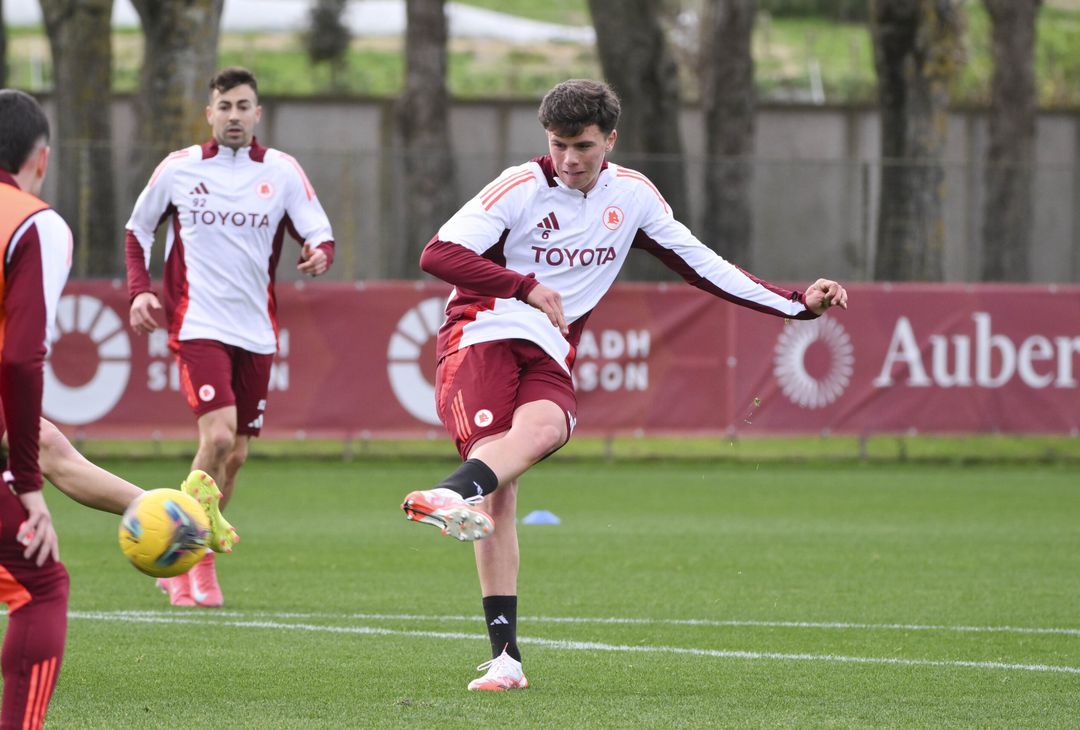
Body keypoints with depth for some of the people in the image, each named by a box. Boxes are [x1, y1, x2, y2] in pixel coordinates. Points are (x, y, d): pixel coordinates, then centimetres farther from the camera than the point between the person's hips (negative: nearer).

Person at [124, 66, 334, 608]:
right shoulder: (177, 170, 1)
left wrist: (319, 253, -24)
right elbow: (139, 230, 14)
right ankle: (198, 559, -7)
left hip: (256, 331, 3)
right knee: (218, 435, -21)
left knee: (235, 454, 7)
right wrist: (139, 290, 0)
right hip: (197, 323, -3)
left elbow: (318, 233, 0)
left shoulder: (282, 172, 3)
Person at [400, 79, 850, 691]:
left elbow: (701, 266, 20)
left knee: (543, 427, -33)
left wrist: (797, 303, 18)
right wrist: (528, 287, -20)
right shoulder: (522, 189, -5)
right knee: (501, 488, -21)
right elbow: (438, 255, -12)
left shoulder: (633, 196, 10)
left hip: (551, 358, 4)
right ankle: (506, 653, -23)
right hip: (483, 336, -4)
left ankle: (460, 494, -62)